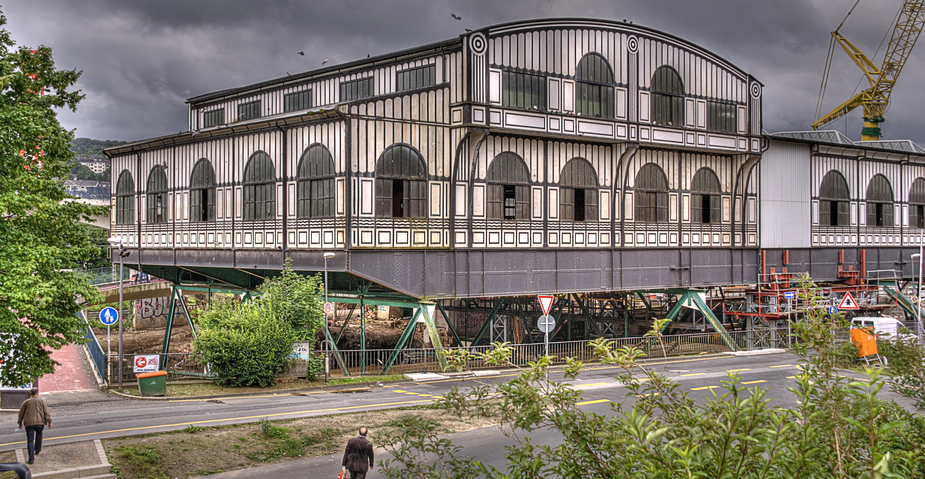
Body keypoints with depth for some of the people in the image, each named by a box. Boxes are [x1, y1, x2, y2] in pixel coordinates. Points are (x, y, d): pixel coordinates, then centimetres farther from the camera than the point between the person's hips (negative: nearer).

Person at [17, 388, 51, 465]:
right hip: (40, 422, 0)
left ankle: (31, 458, -7)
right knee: (39, 435, 29)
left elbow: (21, 413, 12)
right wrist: (49, 422, -2)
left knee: (30, 441, 0)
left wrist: (20, 423, 23)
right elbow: (46, 412, 0)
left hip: (29, 423, 0)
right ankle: (37, 450, 38)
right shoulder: (41, 402, 7)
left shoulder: (26, 402, 9)